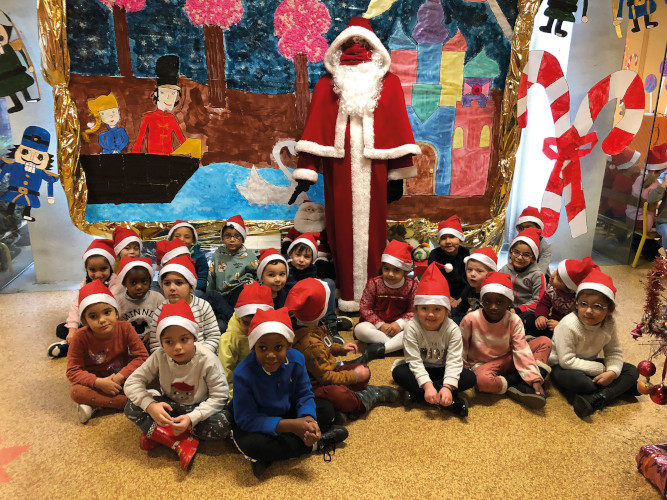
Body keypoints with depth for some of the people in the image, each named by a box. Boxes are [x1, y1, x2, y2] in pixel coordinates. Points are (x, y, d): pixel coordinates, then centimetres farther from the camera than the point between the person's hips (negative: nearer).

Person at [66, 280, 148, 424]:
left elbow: (142, 356, -14)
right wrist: (99, 382, -29)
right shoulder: (81, 337, -16)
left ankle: (96, 405, -20)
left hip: (122, 380, 1)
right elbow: (73, 371, -15)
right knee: (76, 392, -31)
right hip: (95, 383, 0)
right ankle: (127, 401, -26)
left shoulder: (125, 329, -15)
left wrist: (120, 377, -25)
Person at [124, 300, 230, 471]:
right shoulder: (160, 357, -17)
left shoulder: (207, 360, -25)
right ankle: (181, 443, -24)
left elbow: (220, 396, -23)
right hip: (169, 407, 3)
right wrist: (150, 405, -31)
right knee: (132, 407, -19)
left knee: (222, 425, -32)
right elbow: (132, 382, -13)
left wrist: (192, 418, -34)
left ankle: (157, 433, -17)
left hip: (197, 409, -2)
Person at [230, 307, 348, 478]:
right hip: (253, 423, -4)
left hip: (286, 414, 4)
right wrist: (290, 425, -36)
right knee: (250, 443, -36)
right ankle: (316, 444, -17)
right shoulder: (243, 373, -30)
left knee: (326, 409, -10)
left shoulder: (296, 359, -18)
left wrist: (308, 418, -32)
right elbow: (246, 419, -28)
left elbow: (304, 395, -8)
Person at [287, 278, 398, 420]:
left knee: (364, 369, 13)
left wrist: (341, 349, 13)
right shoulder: (310, 343, -29)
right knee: (340, 396, -41)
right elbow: (325, 377, -26)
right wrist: (355, 376, -17)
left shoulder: (311, 329, 3)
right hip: (315, 385, -11)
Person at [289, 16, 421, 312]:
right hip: (339, 168, 0)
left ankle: (372, 297, 16)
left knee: (371, 229, 7)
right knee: (343, 231, 4)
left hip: (373, 170, 0)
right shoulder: (327, 84, 8)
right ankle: (348, 297, 11)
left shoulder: (388, 83, 8)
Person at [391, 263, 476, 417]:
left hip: (441, 370, 1)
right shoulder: (412, 328, -21)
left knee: (470, 377, -23)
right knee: (399, 372, -29)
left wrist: (447, 387, -38)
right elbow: (414, 361, -24)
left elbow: (454, 361, -23)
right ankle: (449, 401, -30)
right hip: (420, 371, -1)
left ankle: (416, 394, -27)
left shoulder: (452, 329, -18)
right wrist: (427, 385, -37)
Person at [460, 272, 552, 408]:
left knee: (545, 342, -12)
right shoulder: (471, 320, -16)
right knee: (483, 381, -42)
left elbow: (523, 351, -16)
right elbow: (461, 351, -5)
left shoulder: (514, 321, -10)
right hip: (483, 364, -4)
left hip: (507, 360, 4)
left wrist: (535, 380, -25)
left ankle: (522, 386, -25)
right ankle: (517, 382, -15)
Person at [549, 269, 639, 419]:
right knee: (579, 381, -40)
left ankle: (593, 400, -25)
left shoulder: (609, 323, -9)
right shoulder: (569, 325, -27)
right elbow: (567, 360, -27)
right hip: (562, 367, -7)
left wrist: (612, 371, -22)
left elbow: (614, 352, -1)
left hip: (590, 363, 7)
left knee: (632, 371, -6)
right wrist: (599, 369, -24)